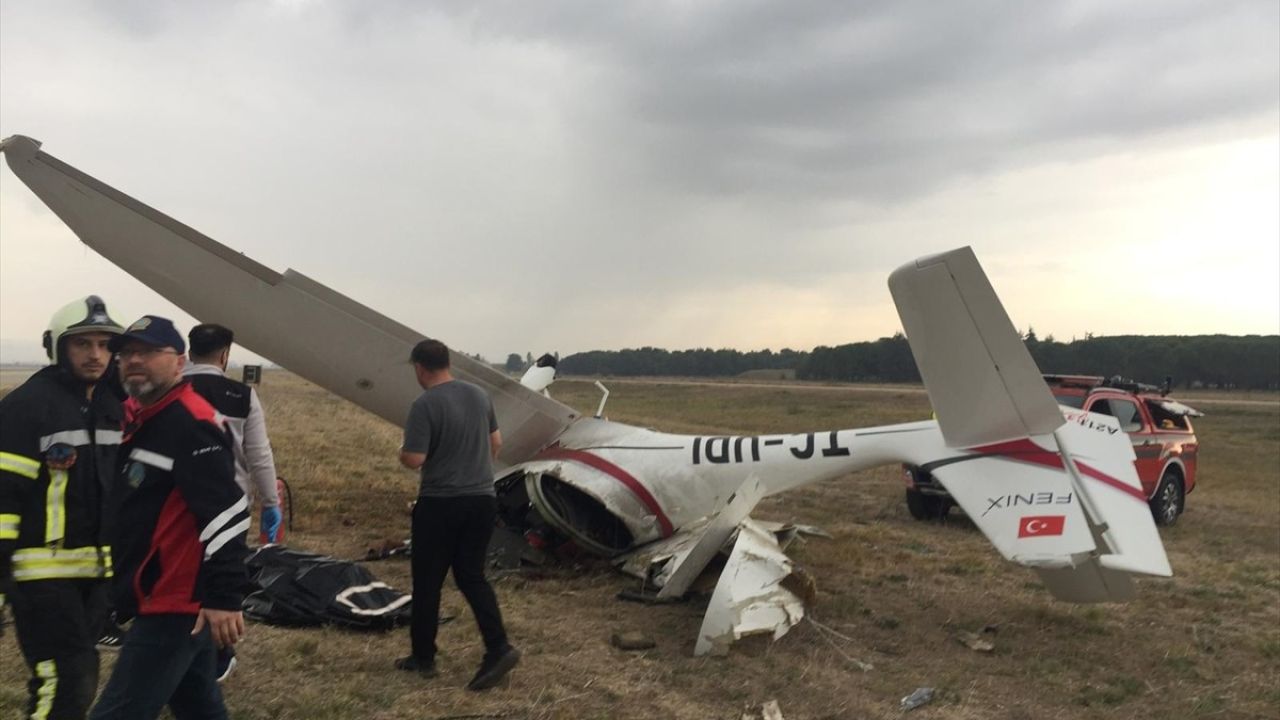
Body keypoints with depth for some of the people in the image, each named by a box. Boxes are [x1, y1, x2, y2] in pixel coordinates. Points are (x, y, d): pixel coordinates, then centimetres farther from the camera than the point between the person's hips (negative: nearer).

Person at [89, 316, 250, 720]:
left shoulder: (192, 423, -19)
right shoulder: (134, 417, 12)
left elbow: (225, 514, -26)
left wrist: (224, 596, -29)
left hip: (177, 605, -10)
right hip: (169, 599, 10)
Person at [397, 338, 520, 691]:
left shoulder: (425, 404, -16)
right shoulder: (479, 395, 5)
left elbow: (414, 460, -19)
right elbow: (496, 442, 15)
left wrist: (402, 452, 3)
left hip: (440, 503, -6)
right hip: (482, 499, 6)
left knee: (427, 581, 10)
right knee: (472, 576, 13)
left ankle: (423, 657, 22)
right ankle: (499, 648, 0)